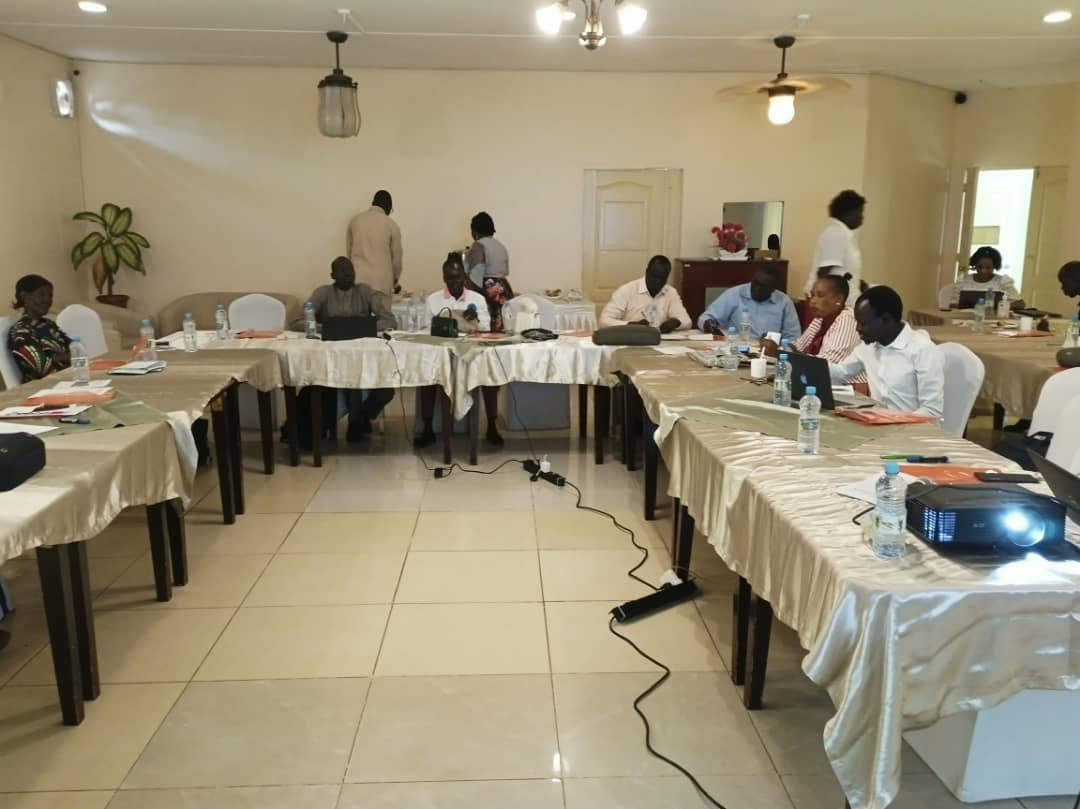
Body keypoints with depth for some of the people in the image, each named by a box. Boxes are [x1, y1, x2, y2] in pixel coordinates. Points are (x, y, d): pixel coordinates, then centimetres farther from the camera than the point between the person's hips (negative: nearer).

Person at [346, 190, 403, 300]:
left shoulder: (355, 220, 7)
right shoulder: (391, 225, 0)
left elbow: (349, 252, 12)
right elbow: (396, 258, 7)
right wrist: (395, 282, 23)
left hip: (357, 278, 3)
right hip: (381, 280, -3)